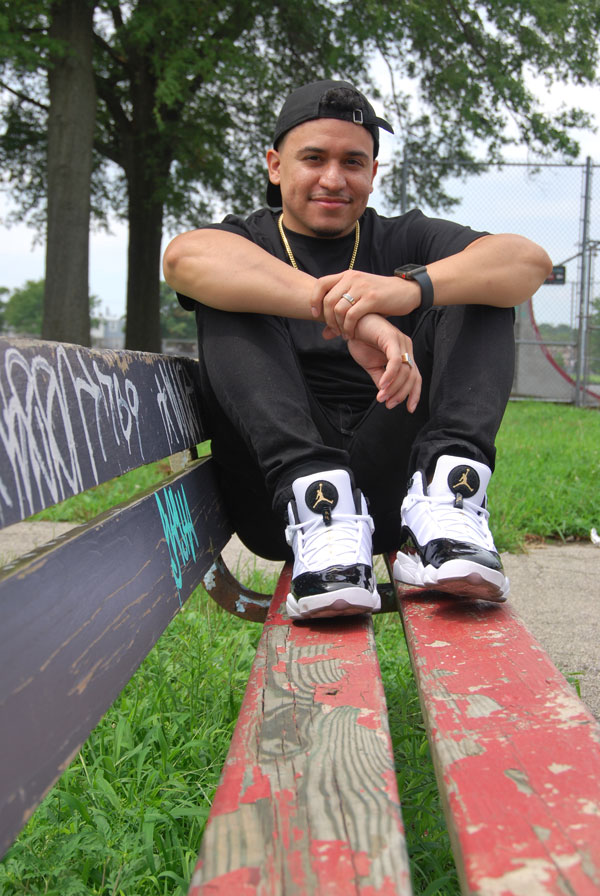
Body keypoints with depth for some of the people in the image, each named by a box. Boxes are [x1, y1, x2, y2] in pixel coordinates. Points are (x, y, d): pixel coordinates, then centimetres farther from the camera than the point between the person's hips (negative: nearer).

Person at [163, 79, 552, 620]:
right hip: (278, 493, -1)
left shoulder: (403, 242, 16)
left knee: (477, 290, -6)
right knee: (229, 300, -14)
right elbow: (185, 257, -17)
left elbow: (531, 261, -5)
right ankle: (316, 503, -34)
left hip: (390, 479, 1)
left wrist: (413, 287, -26)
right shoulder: (246, 243, 12)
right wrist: (343, 313, -31)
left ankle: (446, 494, -32)